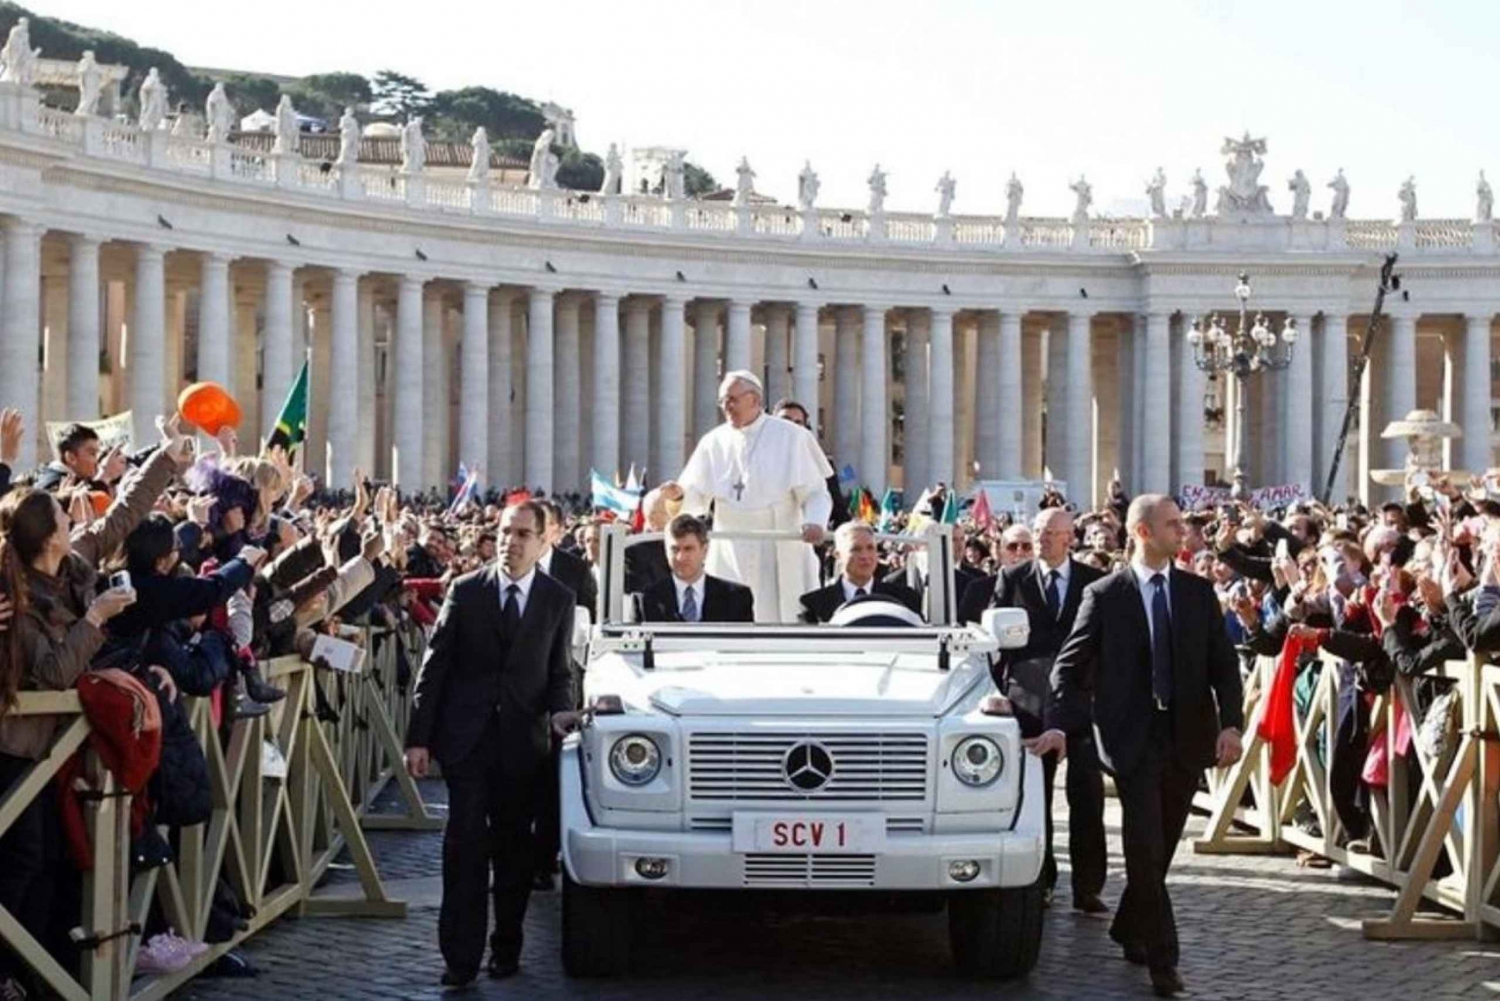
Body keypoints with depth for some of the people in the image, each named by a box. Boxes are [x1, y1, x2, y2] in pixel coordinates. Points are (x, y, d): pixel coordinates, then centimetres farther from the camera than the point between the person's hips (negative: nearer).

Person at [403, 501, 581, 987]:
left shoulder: (559, 600, 5)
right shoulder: (464, 592, 2)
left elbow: (559, 672, 11)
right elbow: (434, 668, 2)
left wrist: (560, 710, -11)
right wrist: (419, 737, -3)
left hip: (522, 740, 1)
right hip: (466, 736, -1)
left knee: (514, 848, 7)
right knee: (466, 844, -8)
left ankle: (506, 948, 19)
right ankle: (461, 956, -6)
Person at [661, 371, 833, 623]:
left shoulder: (790, 437, -2)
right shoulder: (715, 442, 8)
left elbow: (816, 492, -3)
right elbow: (699, 497, 11)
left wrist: (815, 523, -24)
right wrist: (680, 492, -12)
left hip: (778, 552, -3)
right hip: (730, 554, 3)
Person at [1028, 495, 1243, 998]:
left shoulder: (1198, 592, 8)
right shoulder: (1104, 595, -1)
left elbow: (1224, 663, 6)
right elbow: (1069, 666, -1)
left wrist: (1231, 723, -8)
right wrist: (1059, 725, -13)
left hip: (1188, 736, 4)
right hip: (1133, 738, -3)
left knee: (1160, 847, 11)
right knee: (1146, 847, -9)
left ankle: (1129, 928, 32)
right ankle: (1162, 957, -5)